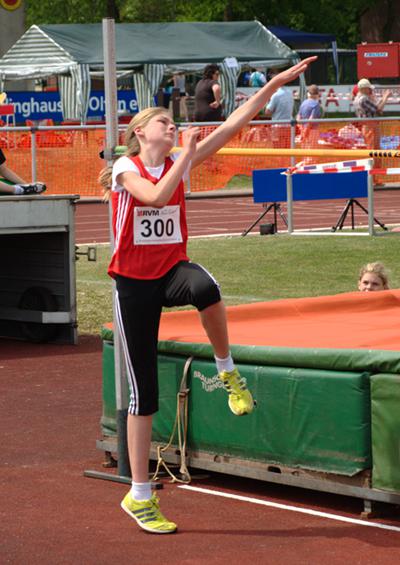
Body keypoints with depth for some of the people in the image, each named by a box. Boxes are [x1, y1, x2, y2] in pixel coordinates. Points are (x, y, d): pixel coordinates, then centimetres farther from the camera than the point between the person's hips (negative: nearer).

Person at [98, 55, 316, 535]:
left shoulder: (179, 161, 6)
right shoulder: (125, 168, -6)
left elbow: (234, 124, 0)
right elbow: (156, 196, -28)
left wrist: (276, 84, -6)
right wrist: (187, 154, -20)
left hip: (173, 268, 3)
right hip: (134, 280, -2)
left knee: (205, 288, -39)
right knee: (144, 393, -1)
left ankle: (227, 370, -14)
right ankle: (140, 495, 11)